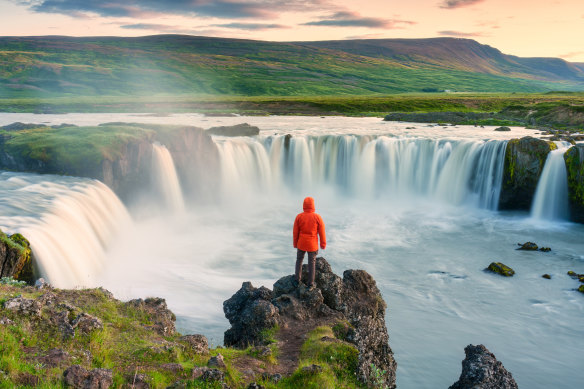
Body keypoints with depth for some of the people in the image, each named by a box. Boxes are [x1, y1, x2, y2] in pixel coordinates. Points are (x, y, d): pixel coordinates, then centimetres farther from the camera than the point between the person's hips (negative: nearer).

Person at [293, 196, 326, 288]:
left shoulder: (299, 217, -14)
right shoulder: (317, 217, -17)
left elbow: (295, 232, -5)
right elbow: (322, 232, -9)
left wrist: (295, 243, 9)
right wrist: (323, 244, 5)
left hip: (301, 243, 1)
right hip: (312, 245, -1)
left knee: (299, 259, 24)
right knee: (312, 263, 14)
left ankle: (298, 278, 36)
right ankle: (311, 283, 21)